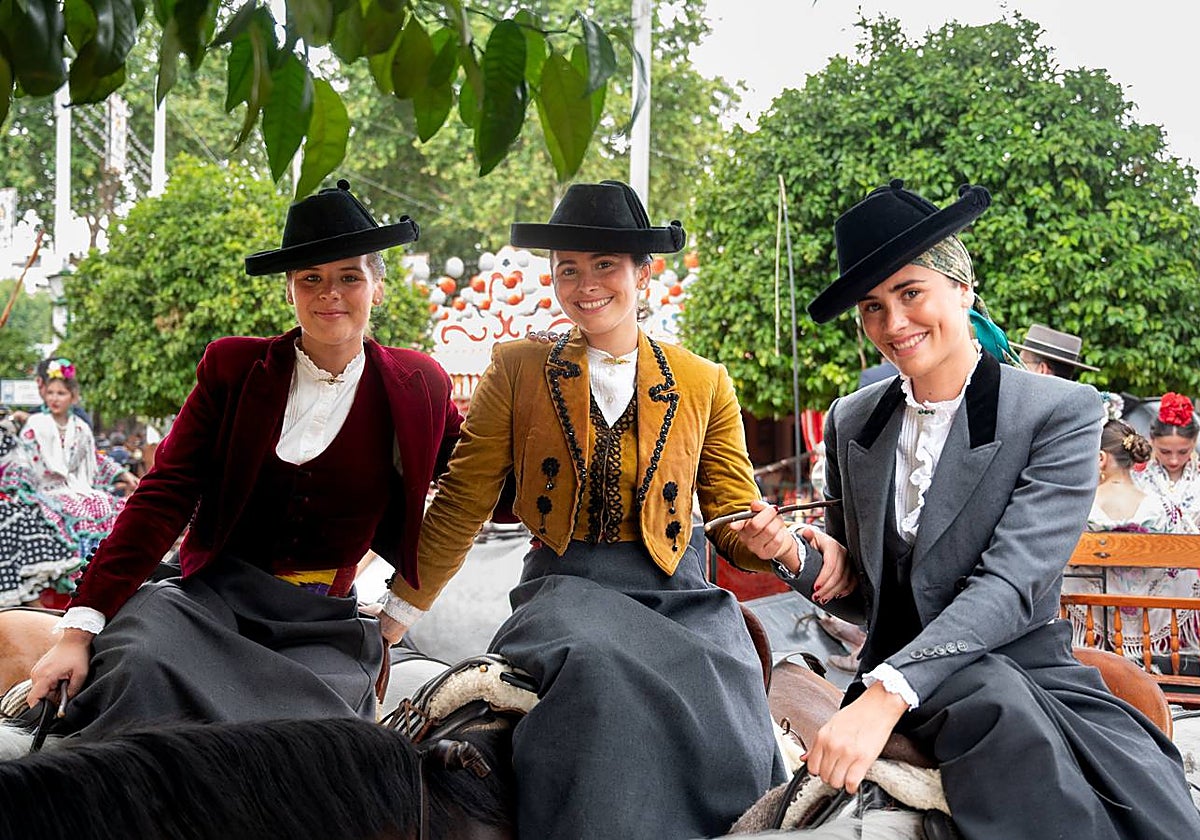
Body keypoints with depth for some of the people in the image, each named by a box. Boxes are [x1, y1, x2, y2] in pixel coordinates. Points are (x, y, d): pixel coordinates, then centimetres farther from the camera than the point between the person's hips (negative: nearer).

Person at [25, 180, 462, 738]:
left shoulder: (418, 386, 7)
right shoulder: (234, 368, 4)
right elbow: (164, 497, -2)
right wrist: (80, 629, -11)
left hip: (321, 624, 1)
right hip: (212, 595, -1)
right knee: (134, 664, -34)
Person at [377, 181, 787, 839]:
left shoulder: (704, 384, 14)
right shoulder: (518, 369, 11)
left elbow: (735, 519, 11)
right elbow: (461, 504, 11)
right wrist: (393, 617, 7)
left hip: (675, 591, 1)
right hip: (564, 583, -1)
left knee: (719, 697, -32)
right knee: (595, 663, -37)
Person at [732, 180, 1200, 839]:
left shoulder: (1061, 412, -6)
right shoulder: (851, 423, 7)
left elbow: (1011, 584, -17)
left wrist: (886, 695, -29)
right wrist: (797, 557, -7)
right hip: (893, 677, 3)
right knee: (994, 699, -33)